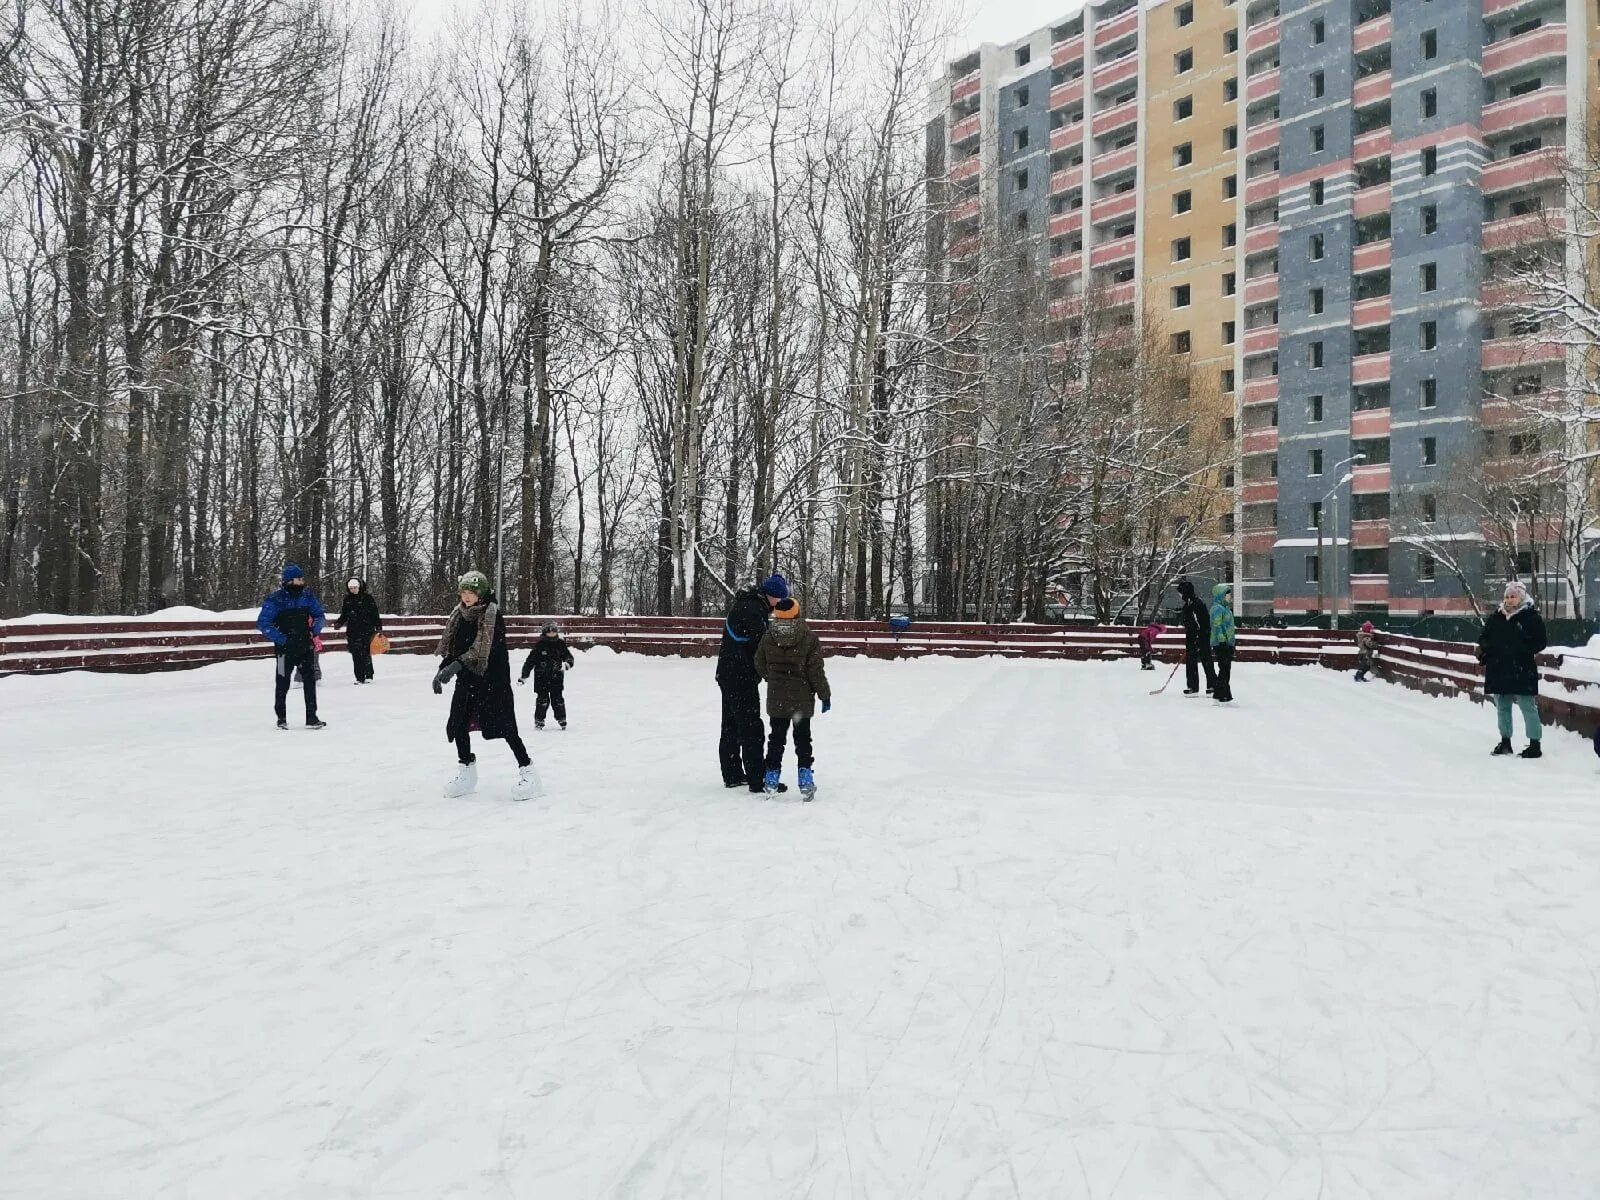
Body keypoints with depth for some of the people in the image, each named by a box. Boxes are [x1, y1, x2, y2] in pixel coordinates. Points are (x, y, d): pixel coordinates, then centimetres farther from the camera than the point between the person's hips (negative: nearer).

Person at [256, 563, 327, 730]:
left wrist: (315, 629, -7)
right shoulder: (276, 600, -12)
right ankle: (281, 718, 22)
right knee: (282, 683, 7)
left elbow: (319, 615, 12)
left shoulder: (307, 595, 1)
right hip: (285, 648, -3)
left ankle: (311, 717, 10)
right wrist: (281, 639, -17)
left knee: (310, 681, 4)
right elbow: (263, 623, -12)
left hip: (306, 646, 4)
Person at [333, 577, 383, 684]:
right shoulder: (347, 599, 12)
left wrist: (378, 627, -4)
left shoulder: (367, 597, 0)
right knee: (356, 655, 1)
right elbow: (344, 615, 17)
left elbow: (375, 613, -1)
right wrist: (339, 623, -1)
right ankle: (359, 677, 6)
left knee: (366, 654, -7)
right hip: (352, 631, 4)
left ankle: (368, 676, 2)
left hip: (366, 631, -4)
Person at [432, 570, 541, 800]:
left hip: (493, 680, -7)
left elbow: (482, 649, -25)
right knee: (458, 725, 5)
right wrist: (442, 670, -2)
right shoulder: (460, 614, 8)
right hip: (467, 678, 7)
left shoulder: (492, 615, -14)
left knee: (504, 726, -8)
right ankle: (467, 773, 22)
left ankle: (528, 773, 1)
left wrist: (456, 666, -33)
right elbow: (450, 647, 12)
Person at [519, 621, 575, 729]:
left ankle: (561, 719, 13)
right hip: (541, 677, -2)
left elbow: (568, 655, 4)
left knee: (558, 699, 3)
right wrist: (524, 676, -2)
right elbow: (530, 660, -2)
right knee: (543, 699, -3)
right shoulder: (540, 645, -4)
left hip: (556, 677, 2)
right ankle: (539, 720, 8)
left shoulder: (560, 644, 5)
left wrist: (568, 663, -21)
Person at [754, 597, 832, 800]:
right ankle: (805, 777, 5)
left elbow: (760, 665, 6)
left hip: (776, 698, 2)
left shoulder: (768, 638, -5)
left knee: (776, 737, 13)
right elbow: (816, 671, -11)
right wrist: (824, 694, 1)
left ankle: (772, 776, 13)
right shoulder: (810, 639, -13)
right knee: (803, 738, 9)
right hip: (802, 699, -2)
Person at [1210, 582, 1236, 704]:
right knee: (1225, 670, -9)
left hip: (1227, 643, 10)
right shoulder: (1217, 608, -13)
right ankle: (1224, 697, -7)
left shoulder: (1225, 608, 19)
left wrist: (1231, 642, 25)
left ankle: (1218, 695, 21)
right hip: (1221, 644, -10)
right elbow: (1217, 626, -19)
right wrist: (1222, 641, -24)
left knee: (1225, 670, 14)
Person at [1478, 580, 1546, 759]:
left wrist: (1521, 649, -21)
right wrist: (1485, 646, -4)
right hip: (1498, 670, 6)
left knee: (1528, 708, -5)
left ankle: (1535, 744, 1)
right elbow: (1483, 637, 17)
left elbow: (1539, 642, -8)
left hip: (1522, 672, -6)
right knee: (1502, 708, 15)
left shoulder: (1531, 617, -5)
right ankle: (1505, 741, 27)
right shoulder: (1495, 617, 10)